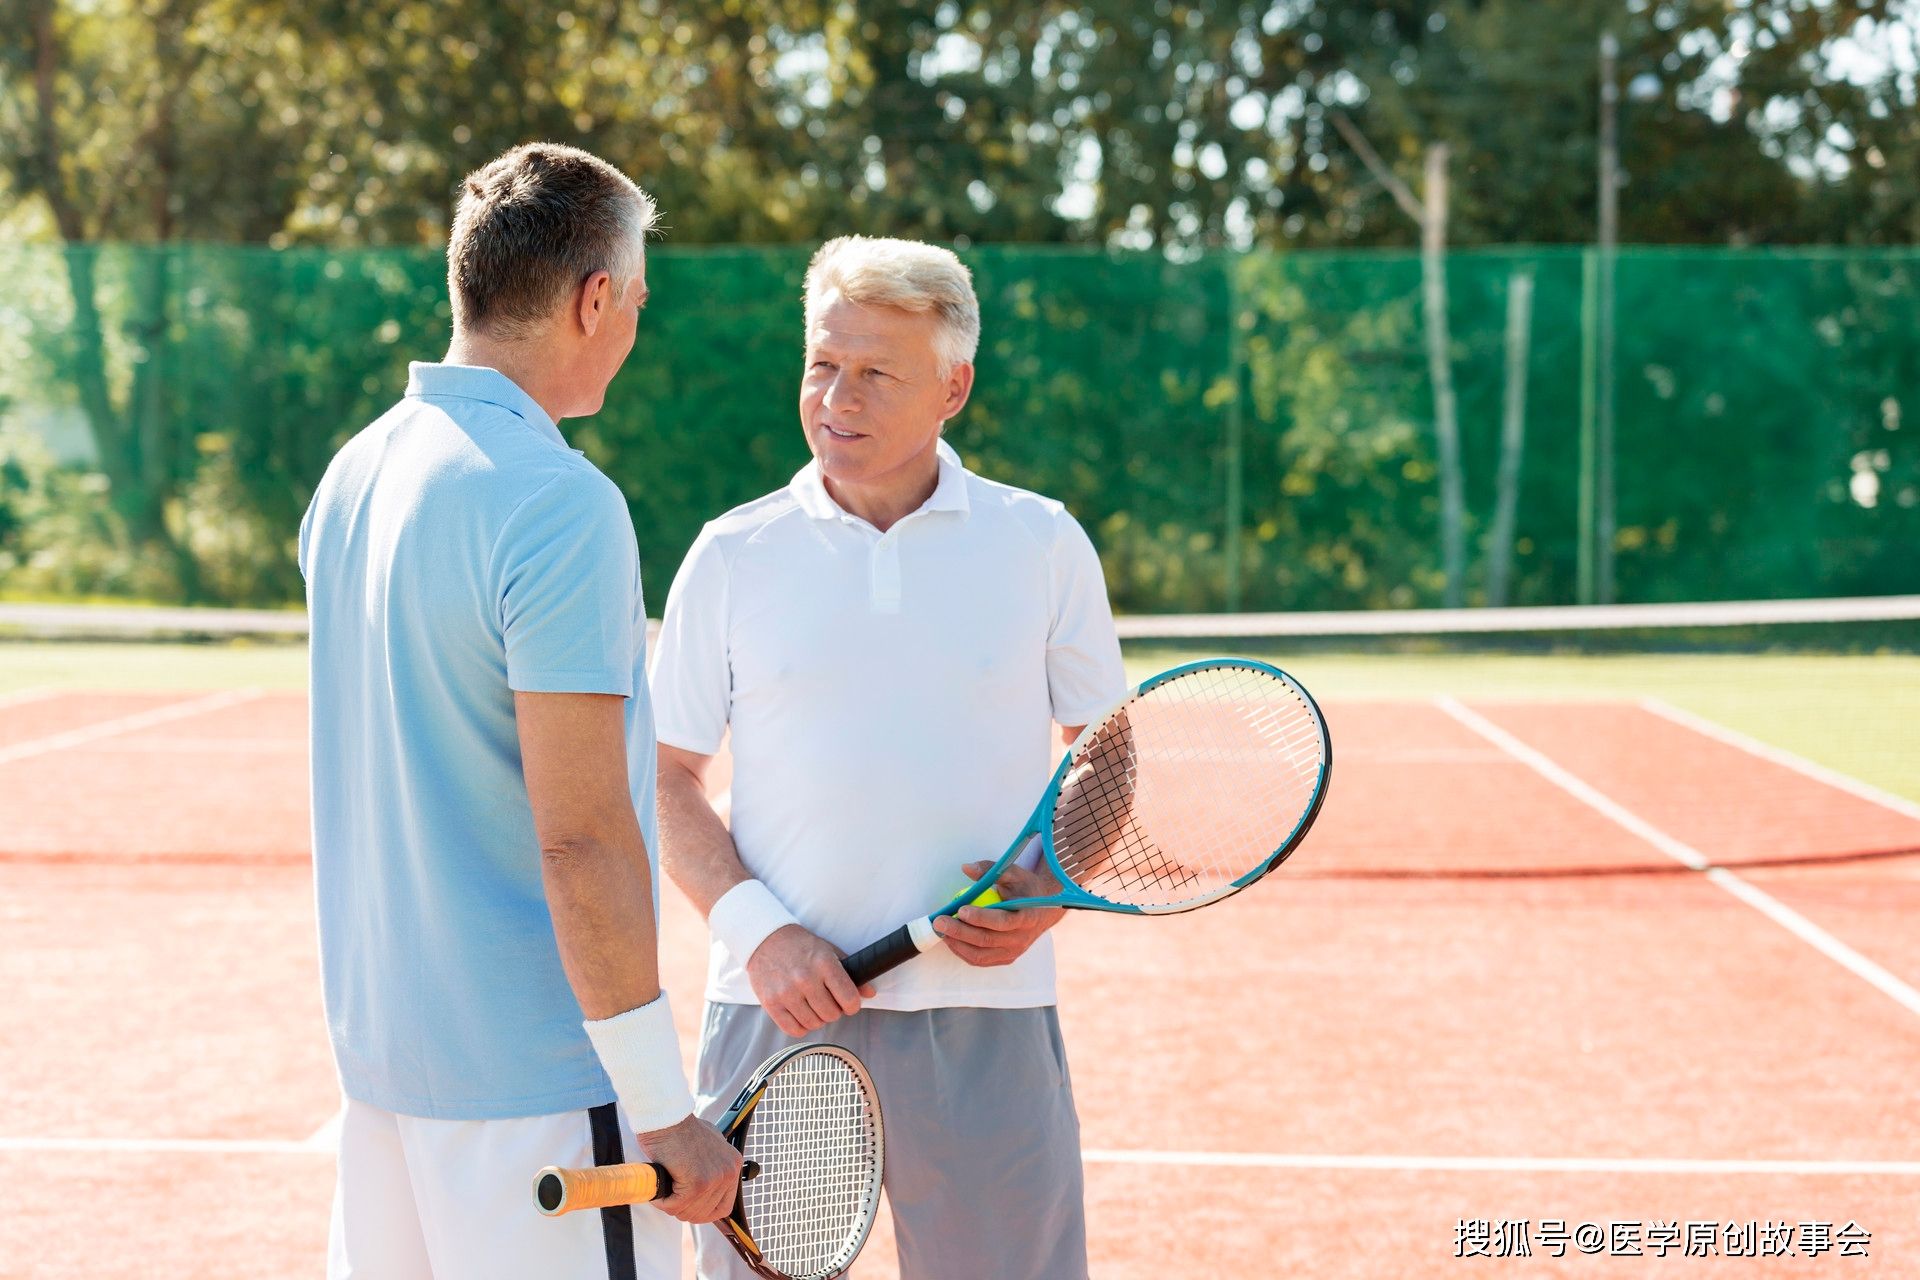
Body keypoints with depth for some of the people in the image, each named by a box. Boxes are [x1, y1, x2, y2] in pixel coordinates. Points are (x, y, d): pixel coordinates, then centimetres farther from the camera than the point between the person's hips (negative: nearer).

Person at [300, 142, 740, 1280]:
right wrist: (667, 1114, -16)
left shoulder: (353, 474, 7)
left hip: (376, 1048, 8)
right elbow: (582, 842, -22)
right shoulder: (559, 505, -19)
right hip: (535, 1078, -8)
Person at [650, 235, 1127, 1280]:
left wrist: (1053, 890, -8)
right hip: (776, 1005, 0)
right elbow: (667, 781, 6)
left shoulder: (1043, 545, 4)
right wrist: (757, 929, -9)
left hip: (983, 1013, 0)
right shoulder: (732, 556, 3)